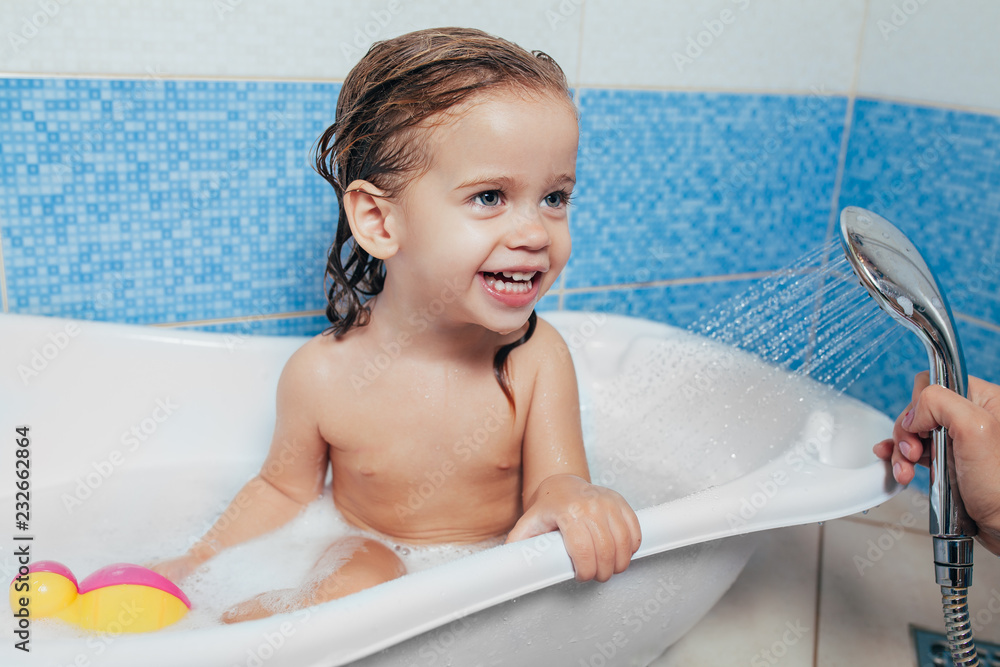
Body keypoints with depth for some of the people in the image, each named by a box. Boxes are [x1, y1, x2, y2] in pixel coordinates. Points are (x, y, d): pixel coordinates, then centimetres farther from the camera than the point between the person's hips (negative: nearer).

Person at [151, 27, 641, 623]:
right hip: (375, 557, -3)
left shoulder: (538, 357, -16)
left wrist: (567, 492, -37)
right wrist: (198, 563, -5)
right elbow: (285, 490, 1)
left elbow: (551, 479, -14)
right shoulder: (324, 375, -16)